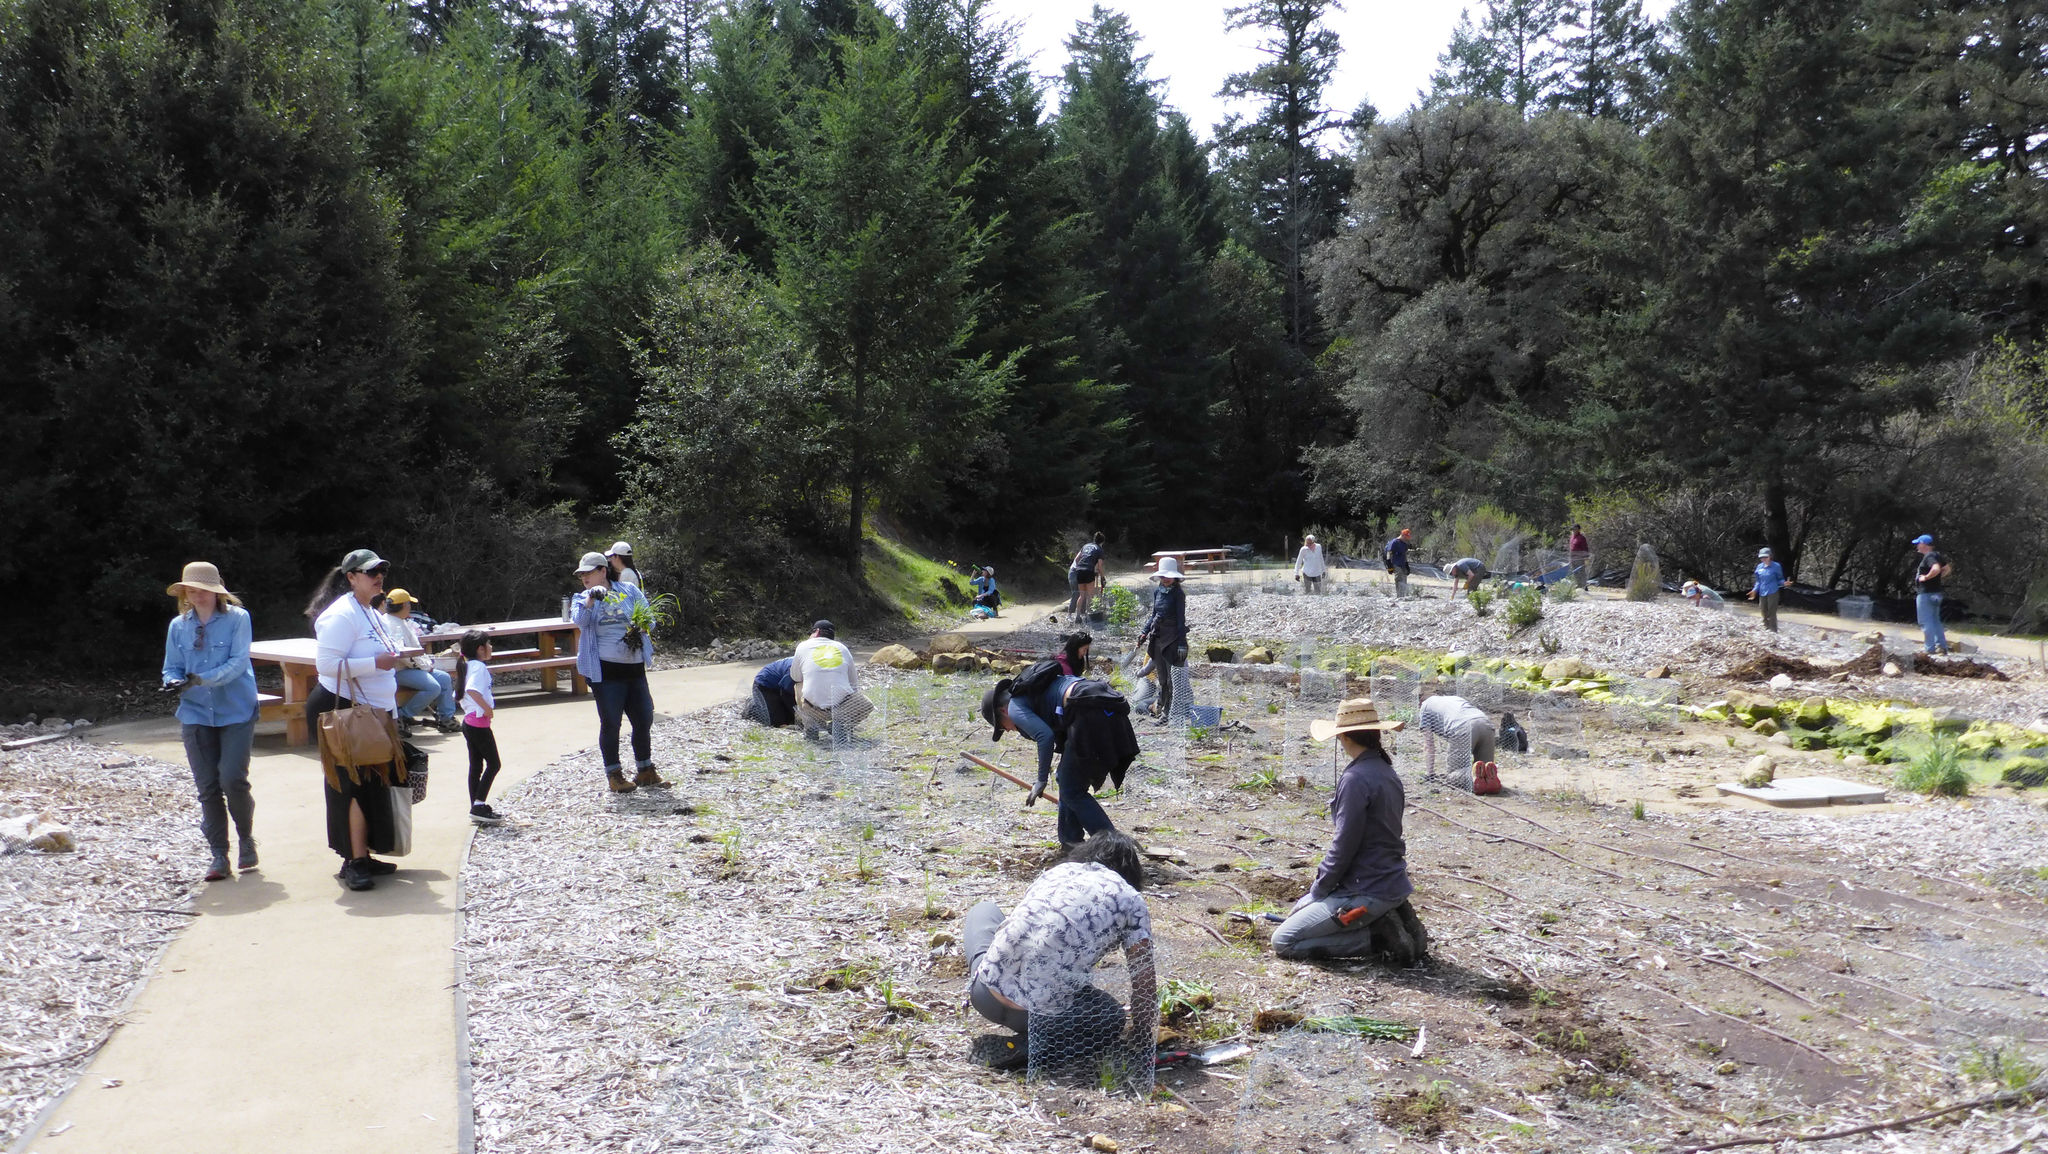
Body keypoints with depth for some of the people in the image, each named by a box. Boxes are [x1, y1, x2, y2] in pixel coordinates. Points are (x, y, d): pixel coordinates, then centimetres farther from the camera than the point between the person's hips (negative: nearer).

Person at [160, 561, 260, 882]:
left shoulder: (237, 618, -4)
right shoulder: (178, 626, 8)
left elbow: (238, 662, -13)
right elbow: (171, 668, 11)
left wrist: (201, 679, -26)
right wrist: (175, 682, -13)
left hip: (236, 712, -4)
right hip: (196, 715, 4)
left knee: (233, 779, -12)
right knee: (207, 787, 3)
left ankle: (247, 841, 12)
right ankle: (219, 856, 12)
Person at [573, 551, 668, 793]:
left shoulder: (629, 591, 7)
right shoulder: (582, 599, 4)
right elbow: (580, 620, -16)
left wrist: (640, 628, -13)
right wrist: (591, 599, -31)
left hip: (634, 668, 3)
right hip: (605, 671, -3)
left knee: (644, 720, 8)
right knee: (611, 723, 0)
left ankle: (645, 772, 24)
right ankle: (614, 775, 13)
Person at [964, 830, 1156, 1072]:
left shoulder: (1056, 871, 20)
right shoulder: (1130, 900, 9)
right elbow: (1144, 980, 6)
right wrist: (1142, 1046, 20)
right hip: (1042, 1013, -6)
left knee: (984, 910, 33)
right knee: (1112, 1017, 25)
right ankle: (1026, 1048, 2)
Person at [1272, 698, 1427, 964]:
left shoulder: (1356, 778, -19)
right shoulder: (1387, 772, 10)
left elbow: (1344, 845, -19)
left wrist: (1318, 890, -5)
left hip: (1367, 892, -9)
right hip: (1393, 884, 9)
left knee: (1283, 942, -6)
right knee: (1301, 908, 26)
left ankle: (1378, 936, -9)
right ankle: (1388, 919, 9)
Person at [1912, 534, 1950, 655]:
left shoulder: (1929, 557, -17)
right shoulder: (1936, 556, 13)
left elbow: (1936, 569, -35)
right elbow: (1946, 569, 23)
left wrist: (1926, 577, -21)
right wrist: (1937, 578, 13)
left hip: (1926, 594, -10)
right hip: (1936, 593, 10)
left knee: (1926, 622, -4)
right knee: (1935, 621, 16)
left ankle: (1929, 649, -2)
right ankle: (1942, 646, 17)